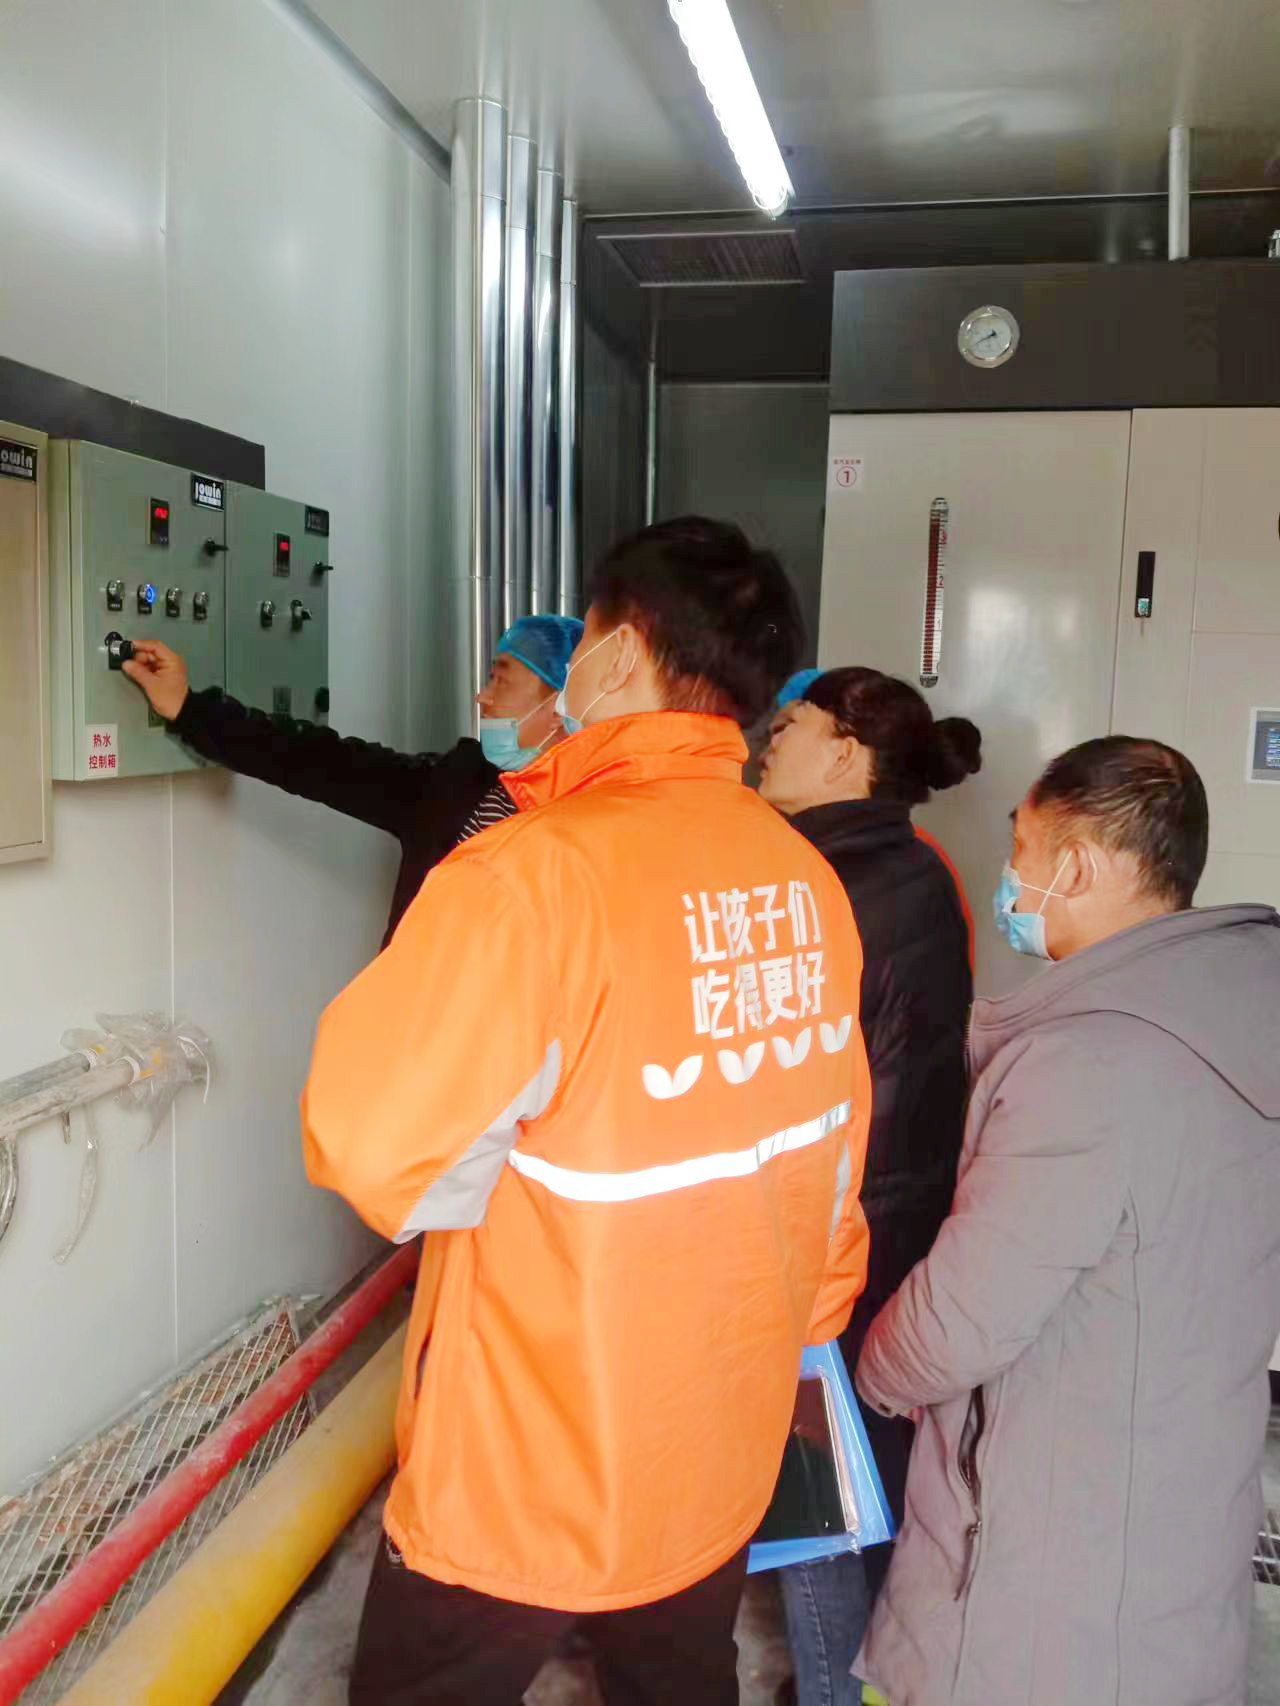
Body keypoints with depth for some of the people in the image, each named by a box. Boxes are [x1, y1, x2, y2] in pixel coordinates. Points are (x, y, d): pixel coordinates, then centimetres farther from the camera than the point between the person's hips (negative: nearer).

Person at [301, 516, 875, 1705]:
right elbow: (833, 1143, 4)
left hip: (531, 1478, -5)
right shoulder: (809, 882, -5)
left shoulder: (544, 869, -26)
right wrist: (806, 1324, 19)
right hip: (723, 1445, 6)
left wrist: (478, 1185, -3)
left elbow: (368, 1137, -25)